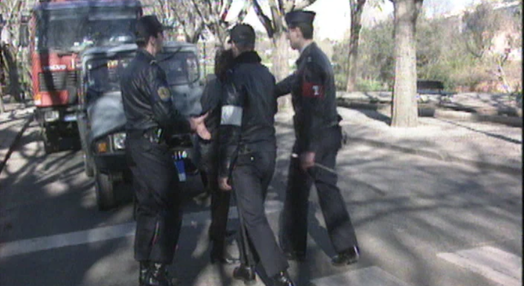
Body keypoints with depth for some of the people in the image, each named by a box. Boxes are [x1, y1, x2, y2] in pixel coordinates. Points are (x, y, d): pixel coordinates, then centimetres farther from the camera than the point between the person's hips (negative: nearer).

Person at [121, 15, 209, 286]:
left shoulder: (131, 68, 16)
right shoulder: (150, 69, -16)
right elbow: (165, 114, -23)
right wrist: (192, 124, -9)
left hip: (135, 143, 10)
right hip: (151, 146, -10)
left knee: (147, 206, 16)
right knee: (168, 209, -3)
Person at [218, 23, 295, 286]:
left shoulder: (234, 77, -14)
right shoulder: (266, 74, 8)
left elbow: (230, 127, -18)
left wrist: (224, 170, -14)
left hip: (245, 155, -7)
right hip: (268, 151, 7)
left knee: (254, 217, -2)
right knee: (250, 210, 19)